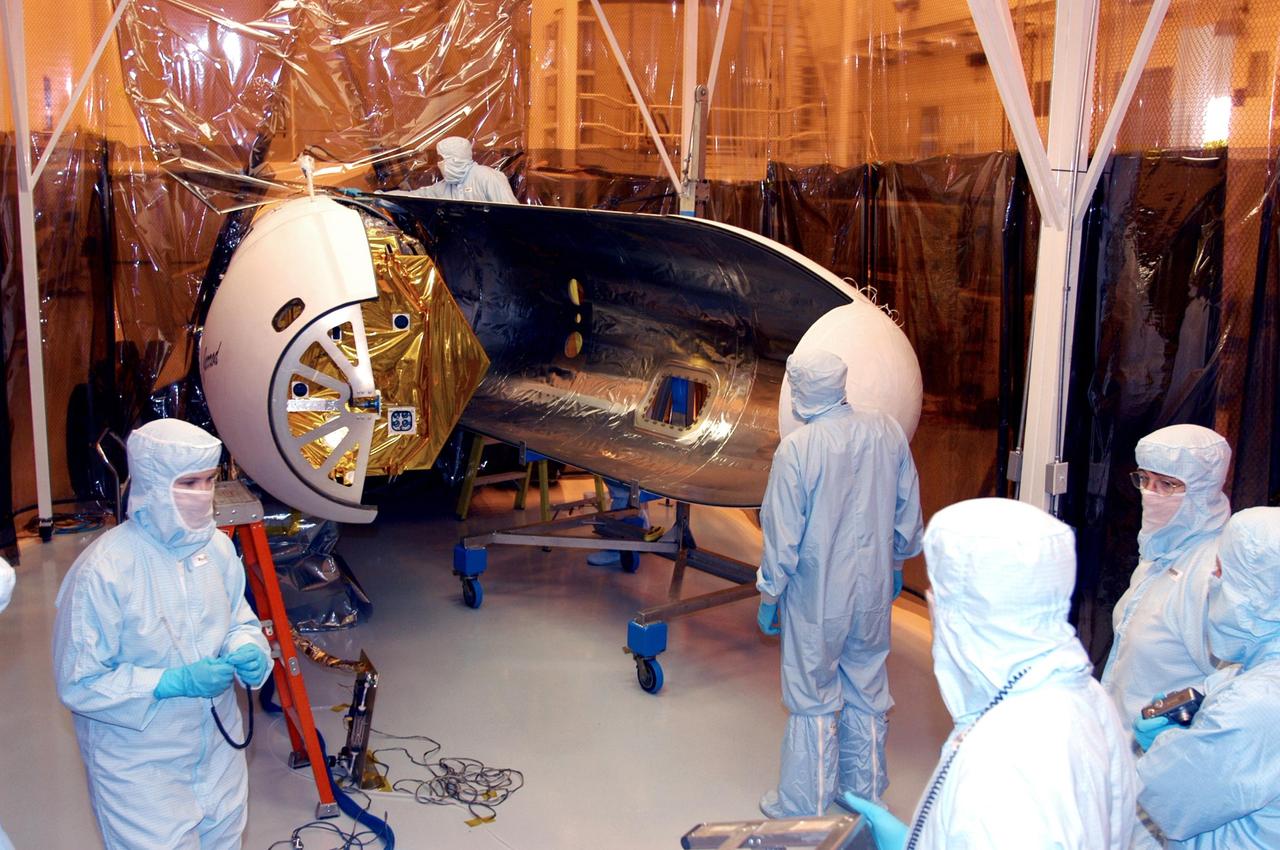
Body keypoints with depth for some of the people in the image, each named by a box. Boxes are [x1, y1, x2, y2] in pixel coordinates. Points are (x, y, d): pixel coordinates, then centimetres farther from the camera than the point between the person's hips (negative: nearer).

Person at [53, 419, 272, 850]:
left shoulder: (217, 546, -6)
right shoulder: (102, 570, -23)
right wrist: (174, 682, -26)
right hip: (140, 766, -6)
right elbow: (78, 684, -18)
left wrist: (248, 649, -13)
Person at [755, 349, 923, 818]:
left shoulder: (797, 449, -21)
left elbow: (783, 534, -15)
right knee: (867, 694, 20)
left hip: (816, 599, -4)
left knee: (813, 702, 10)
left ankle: (803, 808, 24)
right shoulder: (887, 431, -7)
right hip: (874, 592, 5)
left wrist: (768, 595, -2)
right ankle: (866, 794, 35)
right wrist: (896, 564, 19)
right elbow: (908, 511, 4)